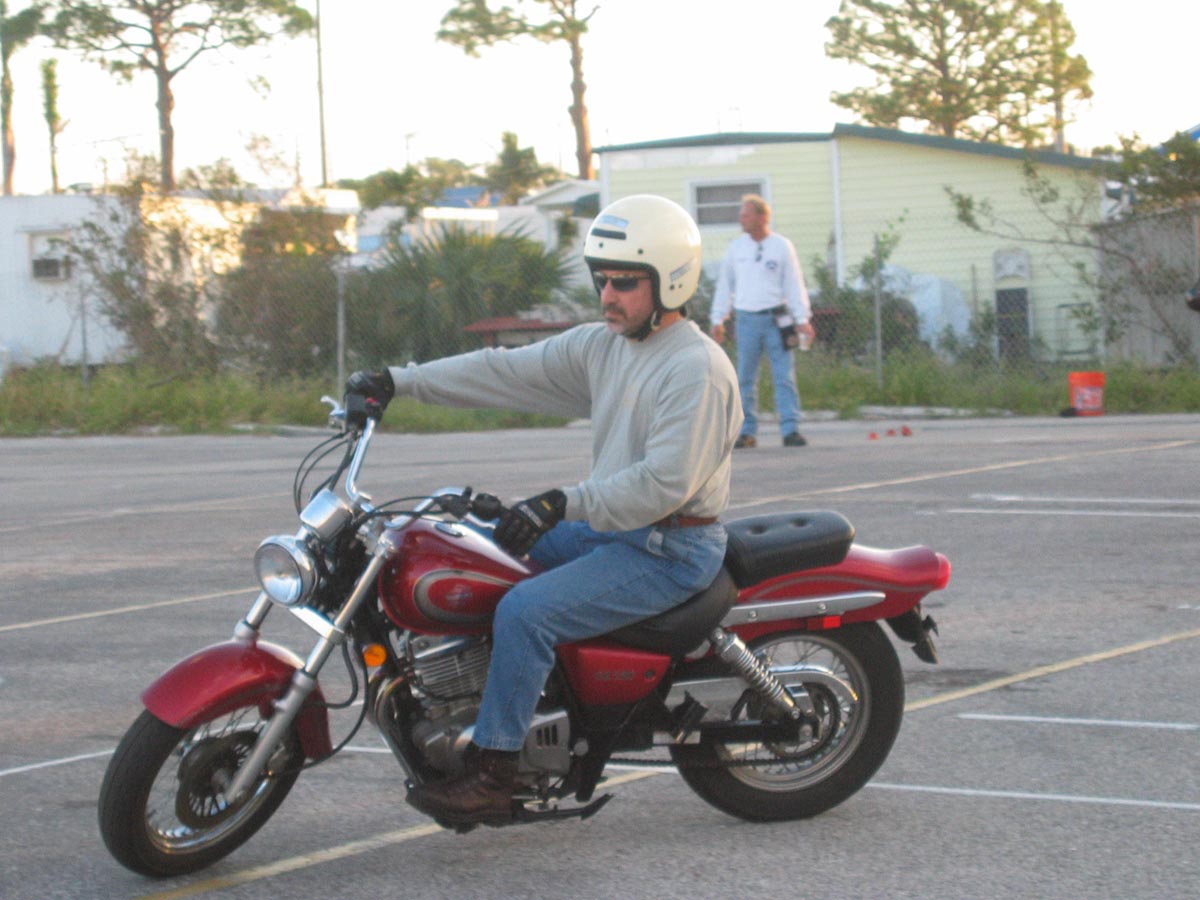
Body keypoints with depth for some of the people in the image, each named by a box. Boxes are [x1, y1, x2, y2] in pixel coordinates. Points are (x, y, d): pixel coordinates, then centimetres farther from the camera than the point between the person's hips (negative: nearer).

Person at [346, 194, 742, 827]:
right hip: (609, 527, 10)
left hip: (671, 549, -10)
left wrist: (563, 504, -31)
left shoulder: (696, 369, -18)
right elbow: (508, 371, 7)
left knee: (526, 610, -25)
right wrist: (399, 381, 0)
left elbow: (666, 482, -26)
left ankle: (493, 777, -19)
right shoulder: (602, 346, 10)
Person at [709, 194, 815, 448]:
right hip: (746, 319, 2)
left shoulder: (782, 246, 2)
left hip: (776, 318, -2)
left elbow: (794, 284, 2)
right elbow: (725, 284, 14)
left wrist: (802, 319, -5)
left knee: (784, 376, -7)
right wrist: (718, 320, 10)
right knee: (745, 378, 3)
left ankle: (790, 429, -6)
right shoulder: (736, 247, 9)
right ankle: (747, 432, 9)